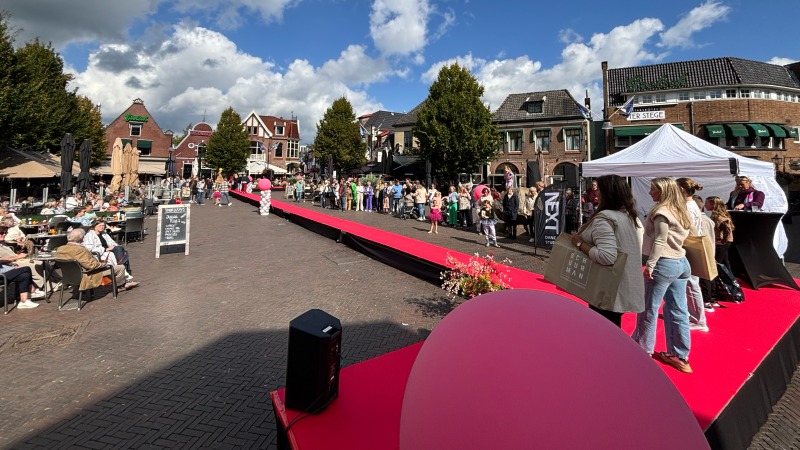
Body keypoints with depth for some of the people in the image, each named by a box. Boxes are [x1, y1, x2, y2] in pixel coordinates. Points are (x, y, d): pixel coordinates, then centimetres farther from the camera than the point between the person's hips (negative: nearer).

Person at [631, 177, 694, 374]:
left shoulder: (662, 211, -12)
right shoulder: (680, 211, 14)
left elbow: (660, 242, -18)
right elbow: (674, 238, 16)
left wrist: (650, 265, -17)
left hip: (664, 263, -9)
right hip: (681, 262, 9)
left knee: (648, 308, 4)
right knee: (678, 310, 11)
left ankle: (643, 349, 16)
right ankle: (679, 355, 18)